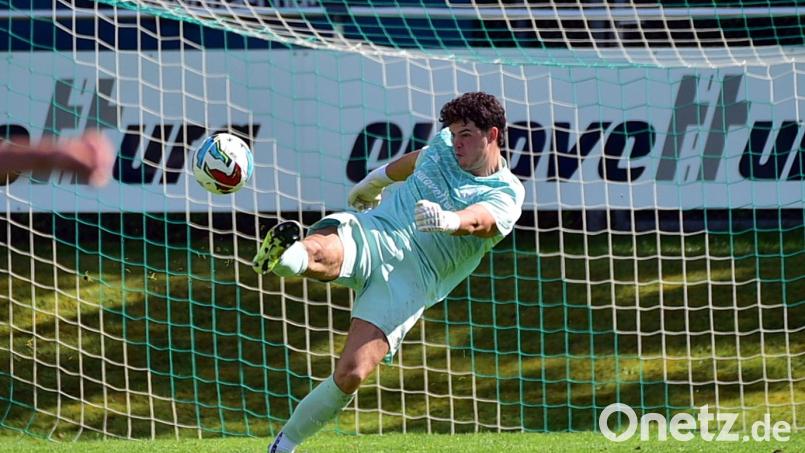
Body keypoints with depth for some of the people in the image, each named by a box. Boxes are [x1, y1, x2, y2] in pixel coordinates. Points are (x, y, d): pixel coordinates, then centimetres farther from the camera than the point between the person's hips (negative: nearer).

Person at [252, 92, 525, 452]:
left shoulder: (506, 196, -2)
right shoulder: (443, 145, 14)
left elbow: (476, 221, -24)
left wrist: (449, 220, -46)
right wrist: (374, 180, 52)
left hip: (410, 281, -4)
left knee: (351, 375, -16)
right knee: (319, 254, -36)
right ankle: (282, 256, -66)